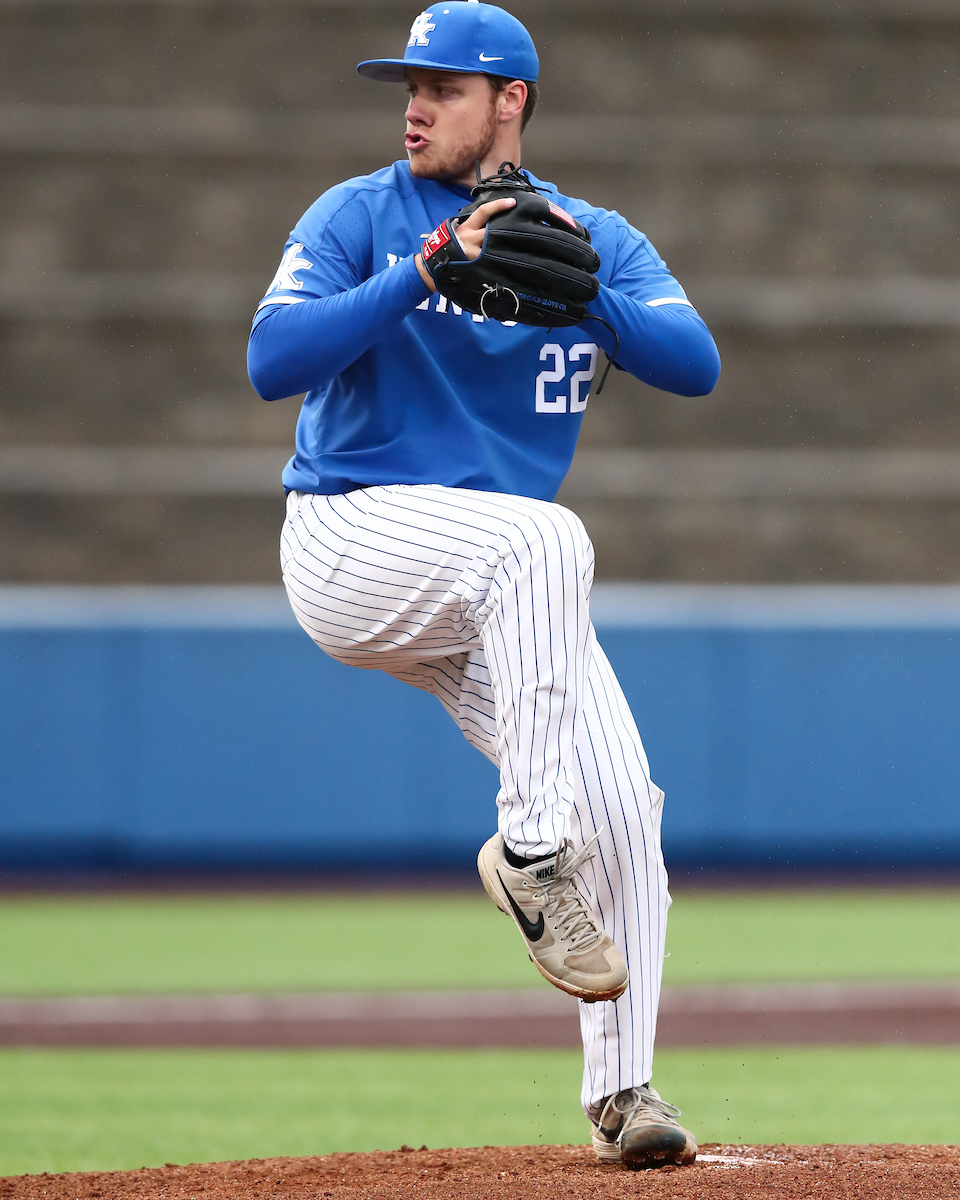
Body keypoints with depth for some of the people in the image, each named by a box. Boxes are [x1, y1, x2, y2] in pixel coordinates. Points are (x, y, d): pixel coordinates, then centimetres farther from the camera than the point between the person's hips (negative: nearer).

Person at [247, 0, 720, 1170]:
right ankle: (528, 847, -30)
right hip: (351, 538, -4)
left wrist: (576, 293, -25)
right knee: (543, 539, -34)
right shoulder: (359, 217, -1)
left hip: (497, 597, 4)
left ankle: (621, 1087, 3)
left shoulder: (594, 239, 7)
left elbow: (695, 363, -9)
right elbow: (271, 360, -16)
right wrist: (424, 272, -23)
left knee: (622, 806, -8)